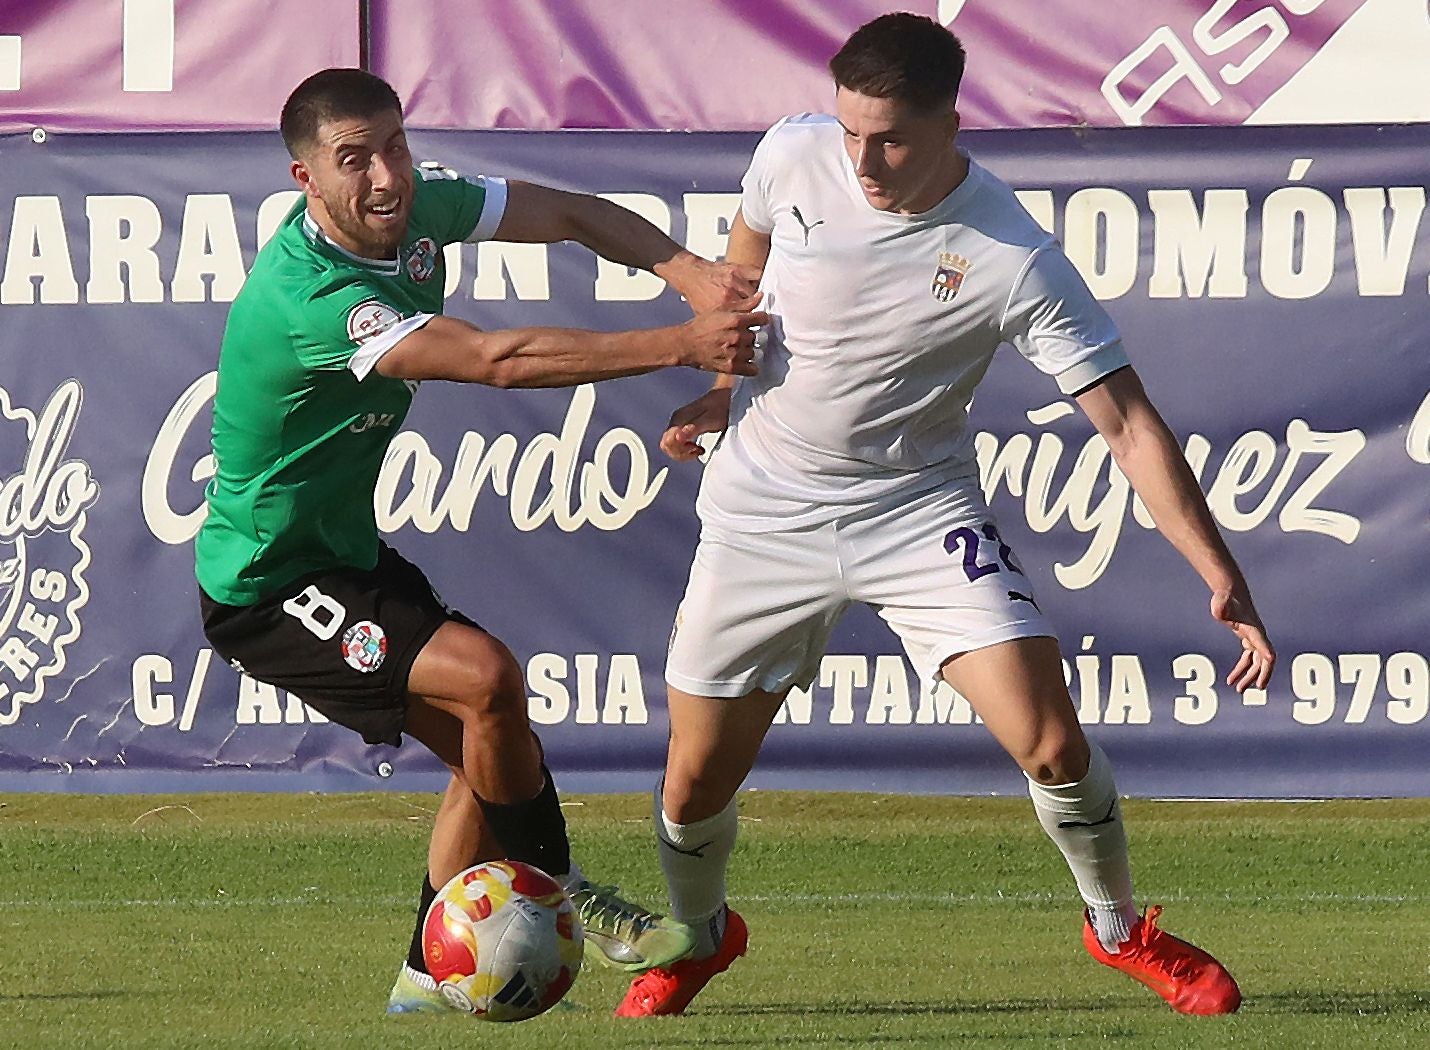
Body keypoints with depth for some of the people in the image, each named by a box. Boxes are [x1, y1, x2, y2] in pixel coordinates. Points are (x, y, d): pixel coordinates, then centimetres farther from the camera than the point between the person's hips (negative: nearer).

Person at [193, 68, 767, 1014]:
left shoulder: (418, 209, -5)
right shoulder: (306, 295, -32)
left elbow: (569, 216, 5)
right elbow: (498, 360, -37)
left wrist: (690, 272, -14)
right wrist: (680, 346, -38)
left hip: (347, 552, 9)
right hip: (267, 590, -9)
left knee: (491, 753, 9)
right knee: (486, 678, -22)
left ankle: (434, 974, 21)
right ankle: (562, 894, -3)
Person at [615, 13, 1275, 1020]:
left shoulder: (1014, 259, -22)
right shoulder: (793, 156, -12)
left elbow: (1127, 420, -19)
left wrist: (1221, 575, -27)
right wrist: (725, 387, 20)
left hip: (920, 511, -2)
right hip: (763, 513, 2)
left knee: (1053, 744, -16)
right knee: (695, 785, 5)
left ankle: (1121, 929, 13)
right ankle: (697, 939, 38)